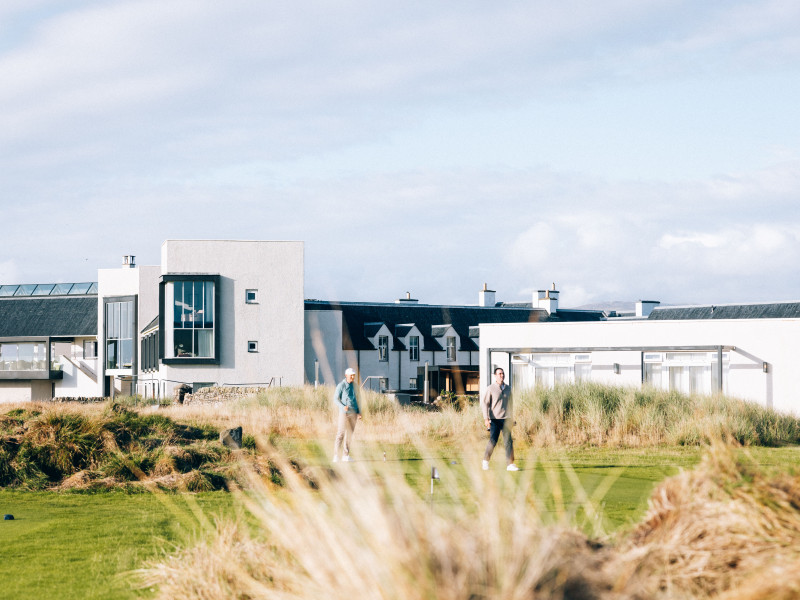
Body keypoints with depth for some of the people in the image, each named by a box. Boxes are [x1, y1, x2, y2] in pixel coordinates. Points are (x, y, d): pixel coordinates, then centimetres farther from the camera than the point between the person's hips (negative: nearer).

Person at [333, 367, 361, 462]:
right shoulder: (341, 385, -6)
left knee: (350, 434, 6)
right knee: (341, 433, -11)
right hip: (344, 412, -6)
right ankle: (336, 455, -9)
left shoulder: (353, 385, 12)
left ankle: (346, 455, 12)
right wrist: (343, 407, -24)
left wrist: (359, 412, 10)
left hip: (353, 413, 6)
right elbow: (335, 399, -8)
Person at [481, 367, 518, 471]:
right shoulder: (490, 389, -2)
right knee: (493, 441, -6)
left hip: (506, 419, 4)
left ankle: (510, 464, -3)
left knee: (509, 441, -3)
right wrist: (486, 418, -15)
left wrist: (511, 417, 20)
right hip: (495, 419, -4)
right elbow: (484, 403, -6)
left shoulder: (508, 388, 13)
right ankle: (485, 461, 14)